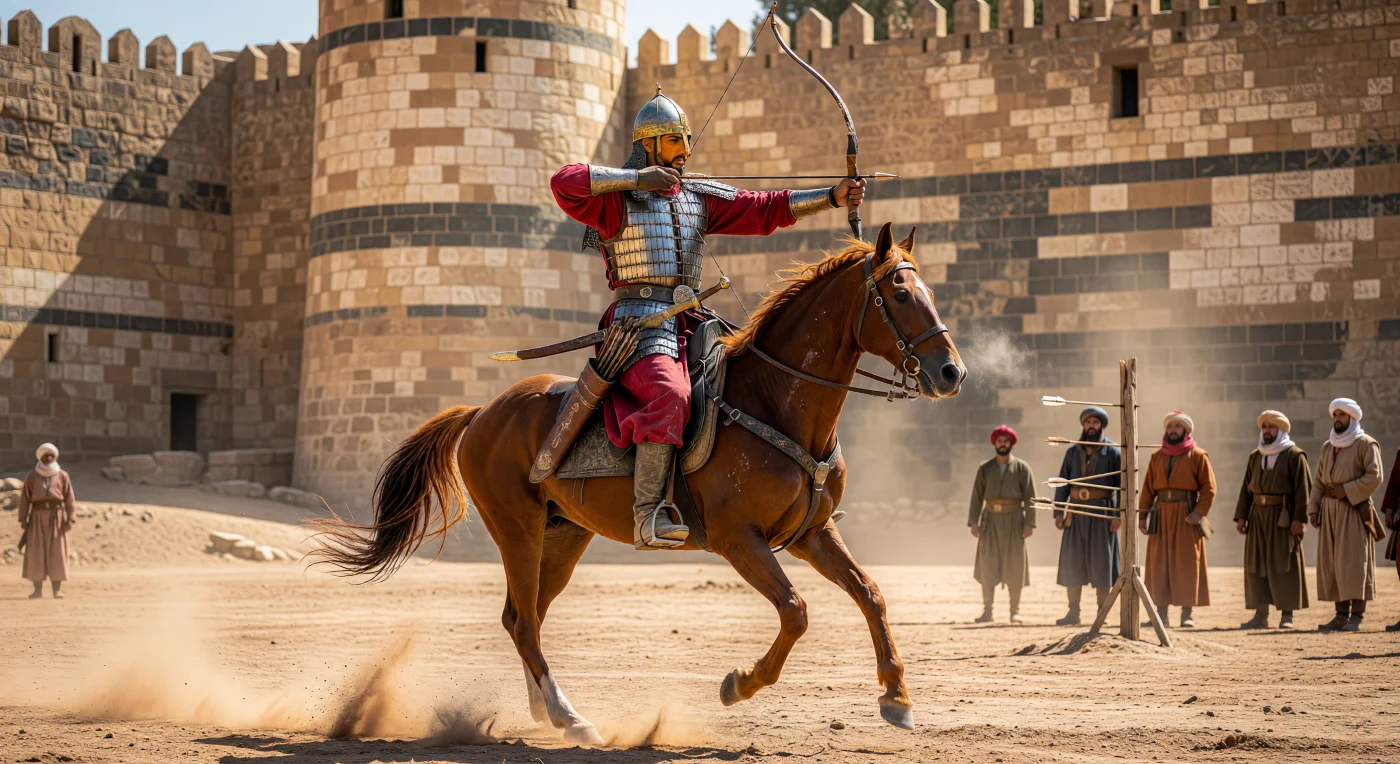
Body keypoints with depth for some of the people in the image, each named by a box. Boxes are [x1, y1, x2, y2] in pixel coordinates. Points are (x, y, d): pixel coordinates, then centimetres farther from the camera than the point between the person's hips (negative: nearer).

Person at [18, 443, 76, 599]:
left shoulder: (62, 476, 6)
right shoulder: (31, 477, 6)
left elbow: (69, 499, 3)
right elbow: (24, 499, 4)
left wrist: (70, 519, -8)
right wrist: (23, 520, -4)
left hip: (57, 516, 0)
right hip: (38, 517, 1)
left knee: (57, 552, -4)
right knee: (36, 552, -3)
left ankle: (57, 589, -2)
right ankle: (38, 589, 3)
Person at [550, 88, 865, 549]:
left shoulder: (701, 198, 19)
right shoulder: (616, 198, 2)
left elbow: (768, 209, 13)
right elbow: (564, 182, -16)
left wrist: (833, 197, 2)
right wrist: (637, 177, -16)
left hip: (689, 324, 8)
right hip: (639, 321, -8)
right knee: (668, 394, -33)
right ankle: (647, 516, -38)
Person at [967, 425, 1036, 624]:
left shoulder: (1022, 468, 3)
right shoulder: (985, 468, 9)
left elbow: (1030, 497, -2)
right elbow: (977, 496, 6)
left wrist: (1029, 523, -10)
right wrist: (974, 521, -4)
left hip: (1013, 520, -2)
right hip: (991, 520, 2)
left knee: (1014, 565, 0)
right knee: (987, 564, -2)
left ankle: (1015, 611, 5)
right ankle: (987, 610, 2)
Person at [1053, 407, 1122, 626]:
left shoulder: (1113, 452, 2)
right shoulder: (1072, 452, 12)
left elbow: (1122, 484, -3)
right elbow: (1063, 483, 12)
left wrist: (1118, 515, -11)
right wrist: (1058, 512, 3)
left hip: (1102, 513, -3)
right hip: (1077, 513, 4)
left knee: (1101, 562, -3)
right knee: (1072, 562, 2)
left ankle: (1102, 613, 2)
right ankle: (1073, 612, 7)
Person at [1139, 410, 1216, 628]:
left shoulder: (1198, 456, 1)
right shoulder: (1157, 457, 13)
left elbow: (1209, 488, -4)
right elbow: (1148, 487, 12)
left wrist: (1199, 512, -15)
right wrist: (1143, 514, 4)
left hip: (1186, 516, -4)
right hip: (1161, 515, 4)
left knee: (1187, 564, -4)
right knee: (1158, 565, 1)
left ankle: (1188, 613, -2)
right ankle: (1161, 613, 5)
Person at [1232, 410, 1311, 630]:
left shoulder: (1294, 455, -3)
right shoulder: (1255, 457, 16)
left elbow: (1303, 488, -9)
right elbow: (1246, 488, 16)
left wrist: (1299, 518, -16)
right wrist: (1241, 516, 8)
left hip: (1283, 517, -6)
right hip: (1258, 517, 6)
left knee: (1285, 565, -3)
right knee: (1256, 566, 4)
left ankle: (1287, 615, 1)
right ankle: (1260, 615, 7)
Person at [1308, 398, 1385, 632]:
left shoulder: (1366, 444, -1)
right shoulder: (1328, 447, 18)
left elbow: (1374, 477, -11)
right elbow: (1319, 481, 19)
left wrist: (1346, 491, -15)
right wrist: (1313, 508, 8)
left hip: (1354, 510, -6)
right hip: (1330, 510, 6)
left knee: (1354, 561, -9)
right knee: (1331, 563, 2)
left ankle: (1357, 616, -9)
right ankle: (1342, 614, 4)